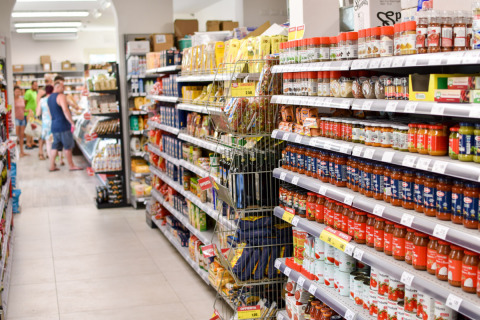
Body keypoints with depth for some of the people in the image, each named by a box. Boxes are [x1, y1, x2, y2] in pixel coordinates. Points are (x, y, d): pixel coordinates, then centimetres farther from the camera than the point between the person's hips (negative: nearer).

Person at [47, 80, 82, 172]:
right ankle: (71, 166, 6)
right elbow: (65, 110, -24)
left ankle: (52, 166, 11)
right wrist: (72, 122, -20)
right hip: (63, 125, -8)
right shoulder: (61, 96, -13)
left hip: (54, 125, 8)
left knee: (55, 146, 12)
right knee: (68, 146, 0)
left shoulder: (49, 98, 15)